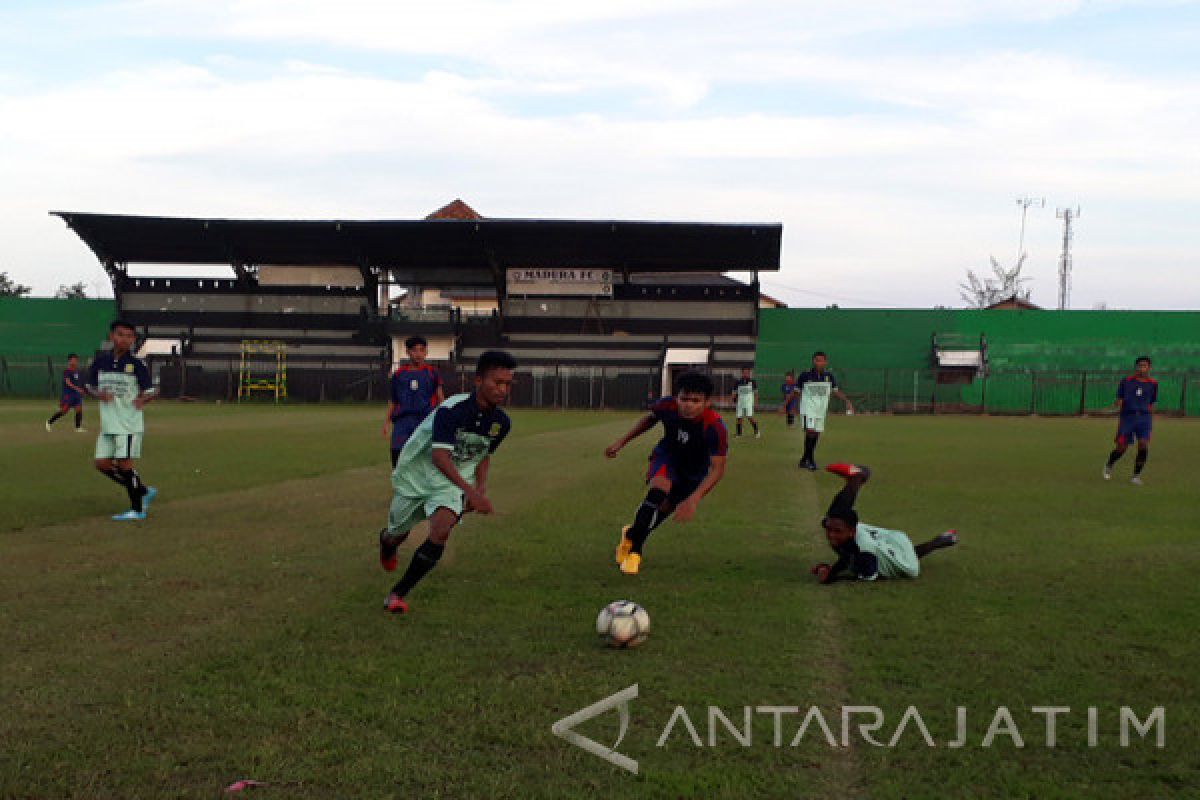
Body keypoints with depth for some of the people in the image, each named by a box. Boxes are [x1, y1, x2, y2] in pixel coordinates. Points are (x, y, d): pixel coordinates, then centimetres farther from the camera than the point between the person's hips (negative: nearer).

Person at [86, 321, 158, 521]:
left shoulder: (136, 364, -7)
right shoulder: (100, 362, 5)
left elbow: (151, 391, -5)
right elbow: (89, 386, 13)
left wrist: (142, 400, -27)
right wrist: (100, 394, -9)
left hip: (129, 423, -6)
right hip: (108, 423, 6)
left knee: (124, 464, -7)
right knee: (102, 464, 7)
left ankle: (137, 509, 6)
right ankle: (144, 491, 22)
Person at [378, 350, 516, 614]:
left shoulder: (500, 422, -8)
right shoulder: (452, 409, -29)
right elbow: (439, 456, -40)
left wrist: (480, 488, -6)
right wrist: (470, 491, -50)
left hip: (452, 484, 3)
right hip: (416, 476, -3)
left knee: (441, 531, -24)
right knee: (397, 535, 16)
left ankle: (398, 593, -9)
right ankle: (386, 542, 58)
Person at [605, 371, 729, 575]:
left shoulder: (715, 427, -37)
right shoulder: (667, 406, -27)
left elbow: (717, 469, -34)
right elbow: (650, 419, -2)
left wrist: (694, 499, -45)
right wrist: (622, 442, 2)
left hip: (694, 472, 0)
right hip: (667, 456, 0)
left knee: (663, 510, 10)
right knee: (659, 490, -30)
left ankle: (633, 541, 39)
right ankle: (631, 538, -13)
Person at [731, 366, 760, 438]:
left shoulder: (752, 382, 2)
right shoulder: (738, 383, 4)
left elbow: (756, 393, 7)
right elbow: (735, 394, 9)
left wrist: (756, 402, 2)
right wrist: (734, 403, 2)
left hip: (749, 403, -2)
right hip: (740, 403, 2)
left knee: (750, 417, -13)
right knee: (739, 418, 3)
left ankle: (757, 431, 2)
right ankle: (739, 434, 13)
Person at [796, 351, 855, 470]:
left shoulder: (829, 376, 2)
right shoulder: (805, 375, -8)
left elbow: (836, 391, 9)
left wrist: (847, 401, -4)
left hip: (821, 411, 5)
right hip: (808, 409, -5)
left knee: (816, 435, 8)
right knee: (810, 431, -19)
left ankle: (805, 459, 21)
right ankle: (810, 460, -13)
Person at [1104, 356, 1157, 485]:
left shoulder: (1153, 384, 9)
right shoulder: (1126, 381, 4)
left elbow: (1152, 404, 18)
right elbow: (1119, 400, 4)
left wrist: (1151, 418, 19)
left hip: (1144, 417, 1)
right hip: (1127, 416, -1)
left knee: (1143, 445, -16)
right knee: (1121, 448, -3)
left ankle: (1136, 475, -1)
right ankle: (1108, 466, 28)